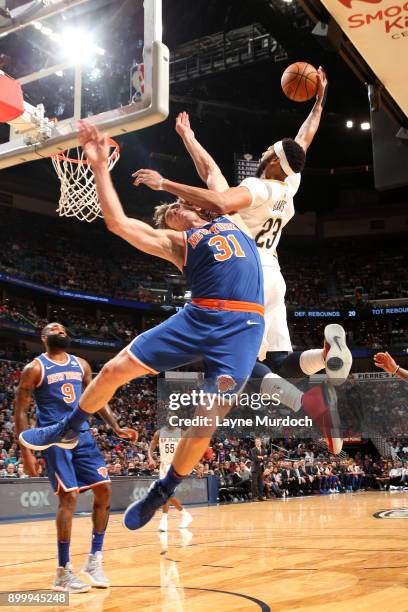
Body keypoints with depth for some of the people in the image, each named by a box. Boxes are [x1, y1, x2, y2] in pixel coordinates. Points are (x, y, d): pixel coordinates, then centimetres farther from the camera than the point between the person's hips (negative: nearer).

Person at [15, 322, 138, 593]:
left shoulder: (81, 365, 13)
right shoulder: (35, 368, -3)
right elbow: (21, 411, -4)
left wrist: (117, 428, 7)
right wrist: (26, 451, -10)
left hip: (83, 435, 6)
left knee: (104, 489, 0)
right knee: (69, 496, -13)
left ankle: (95, 560, 13)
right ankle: (63, 571, 0)